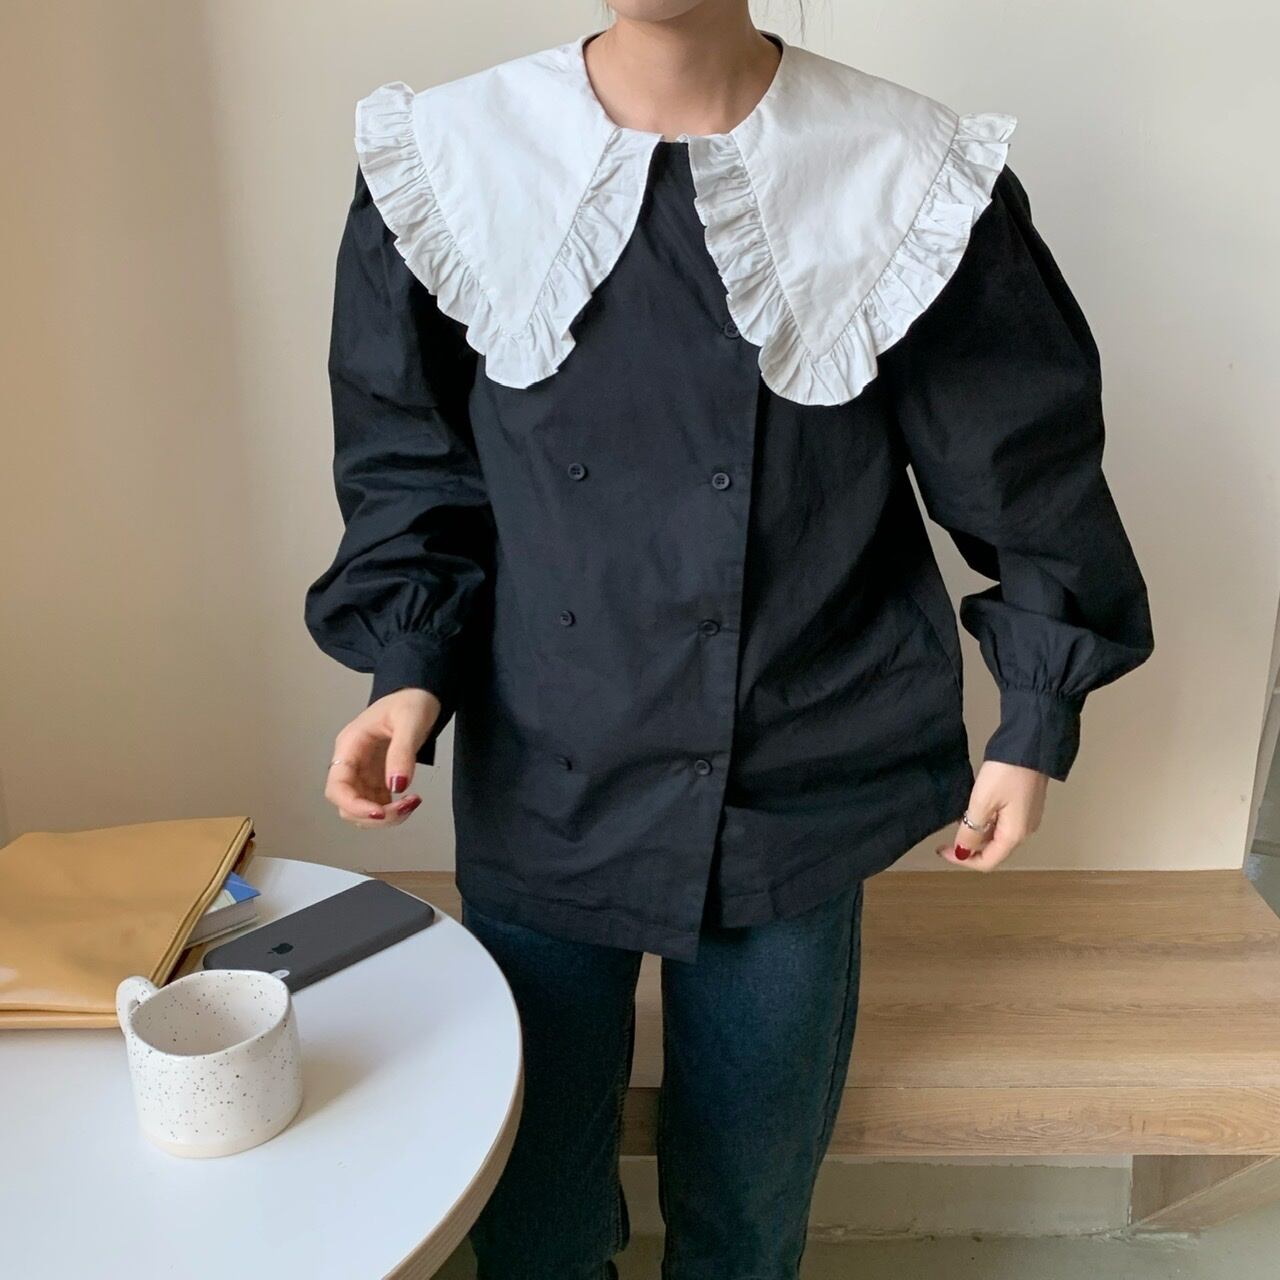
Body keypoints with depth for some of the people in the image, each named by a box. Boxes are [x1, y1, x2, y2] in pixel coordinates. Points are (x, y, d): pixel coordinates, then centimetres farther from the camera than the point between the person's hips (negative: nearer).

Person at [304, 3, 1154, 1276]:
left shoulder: (917, 176, -7)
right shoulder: (443, 163, -5)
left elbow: (1026, 465, 2)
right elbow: (410, 462, 4)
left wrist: (1035, 719, 5)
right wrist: (413, 669, -8)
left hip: (799, 788, 0)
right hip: (541, 785, 1)